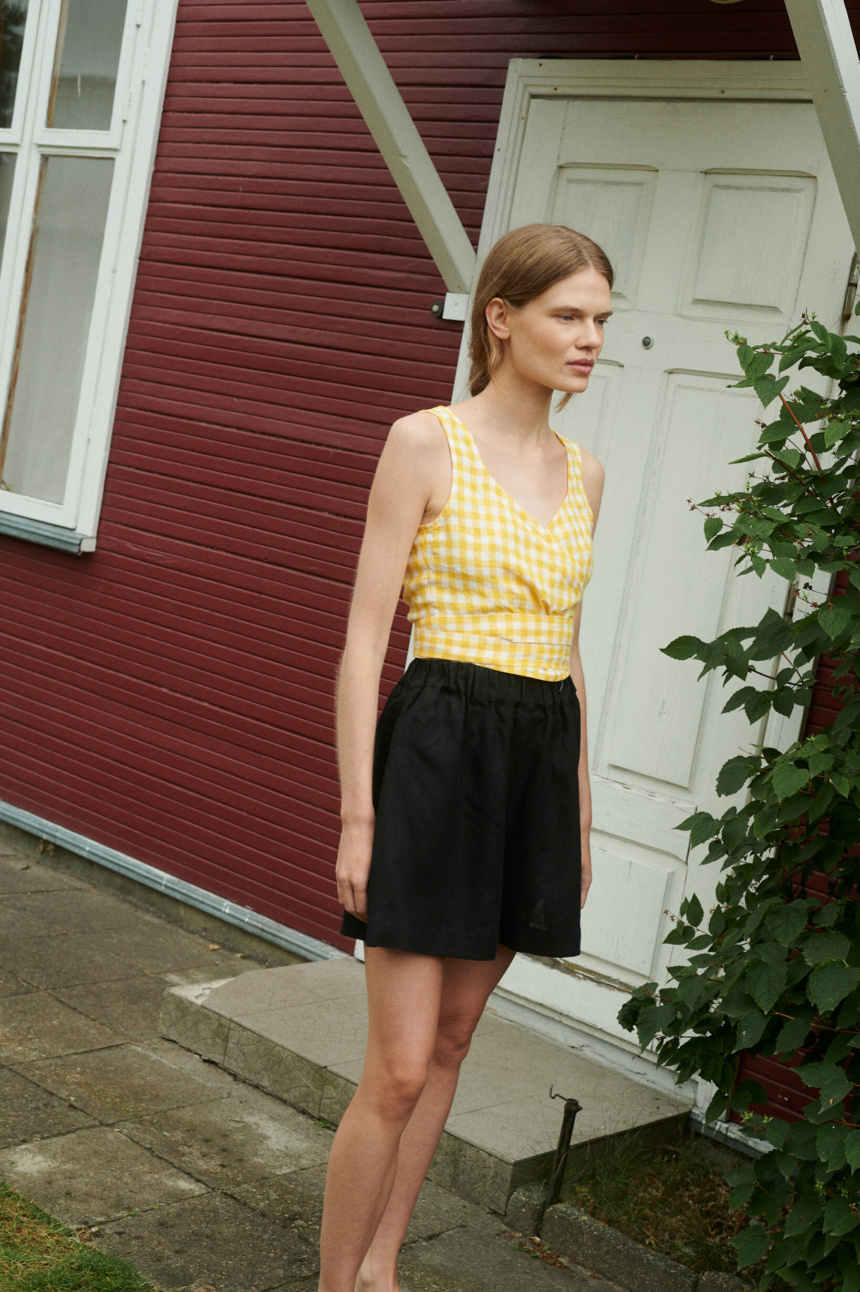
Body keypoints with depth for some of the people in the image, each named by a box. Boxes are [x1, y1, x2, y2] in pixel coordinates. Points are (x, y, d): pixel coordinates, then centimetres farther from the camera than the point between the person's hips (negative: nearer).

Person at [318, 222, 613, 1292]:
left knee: (449, 1042, 14)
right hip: (438, 750, -6)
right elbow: (365, 637, -8)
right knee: (399, 1070, -4)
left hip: (543, 759, 6)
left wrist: (580, 813, 16)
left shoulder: (583, 475, 11)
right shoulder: (425, 443, -7)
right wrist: (357, 814, -12)